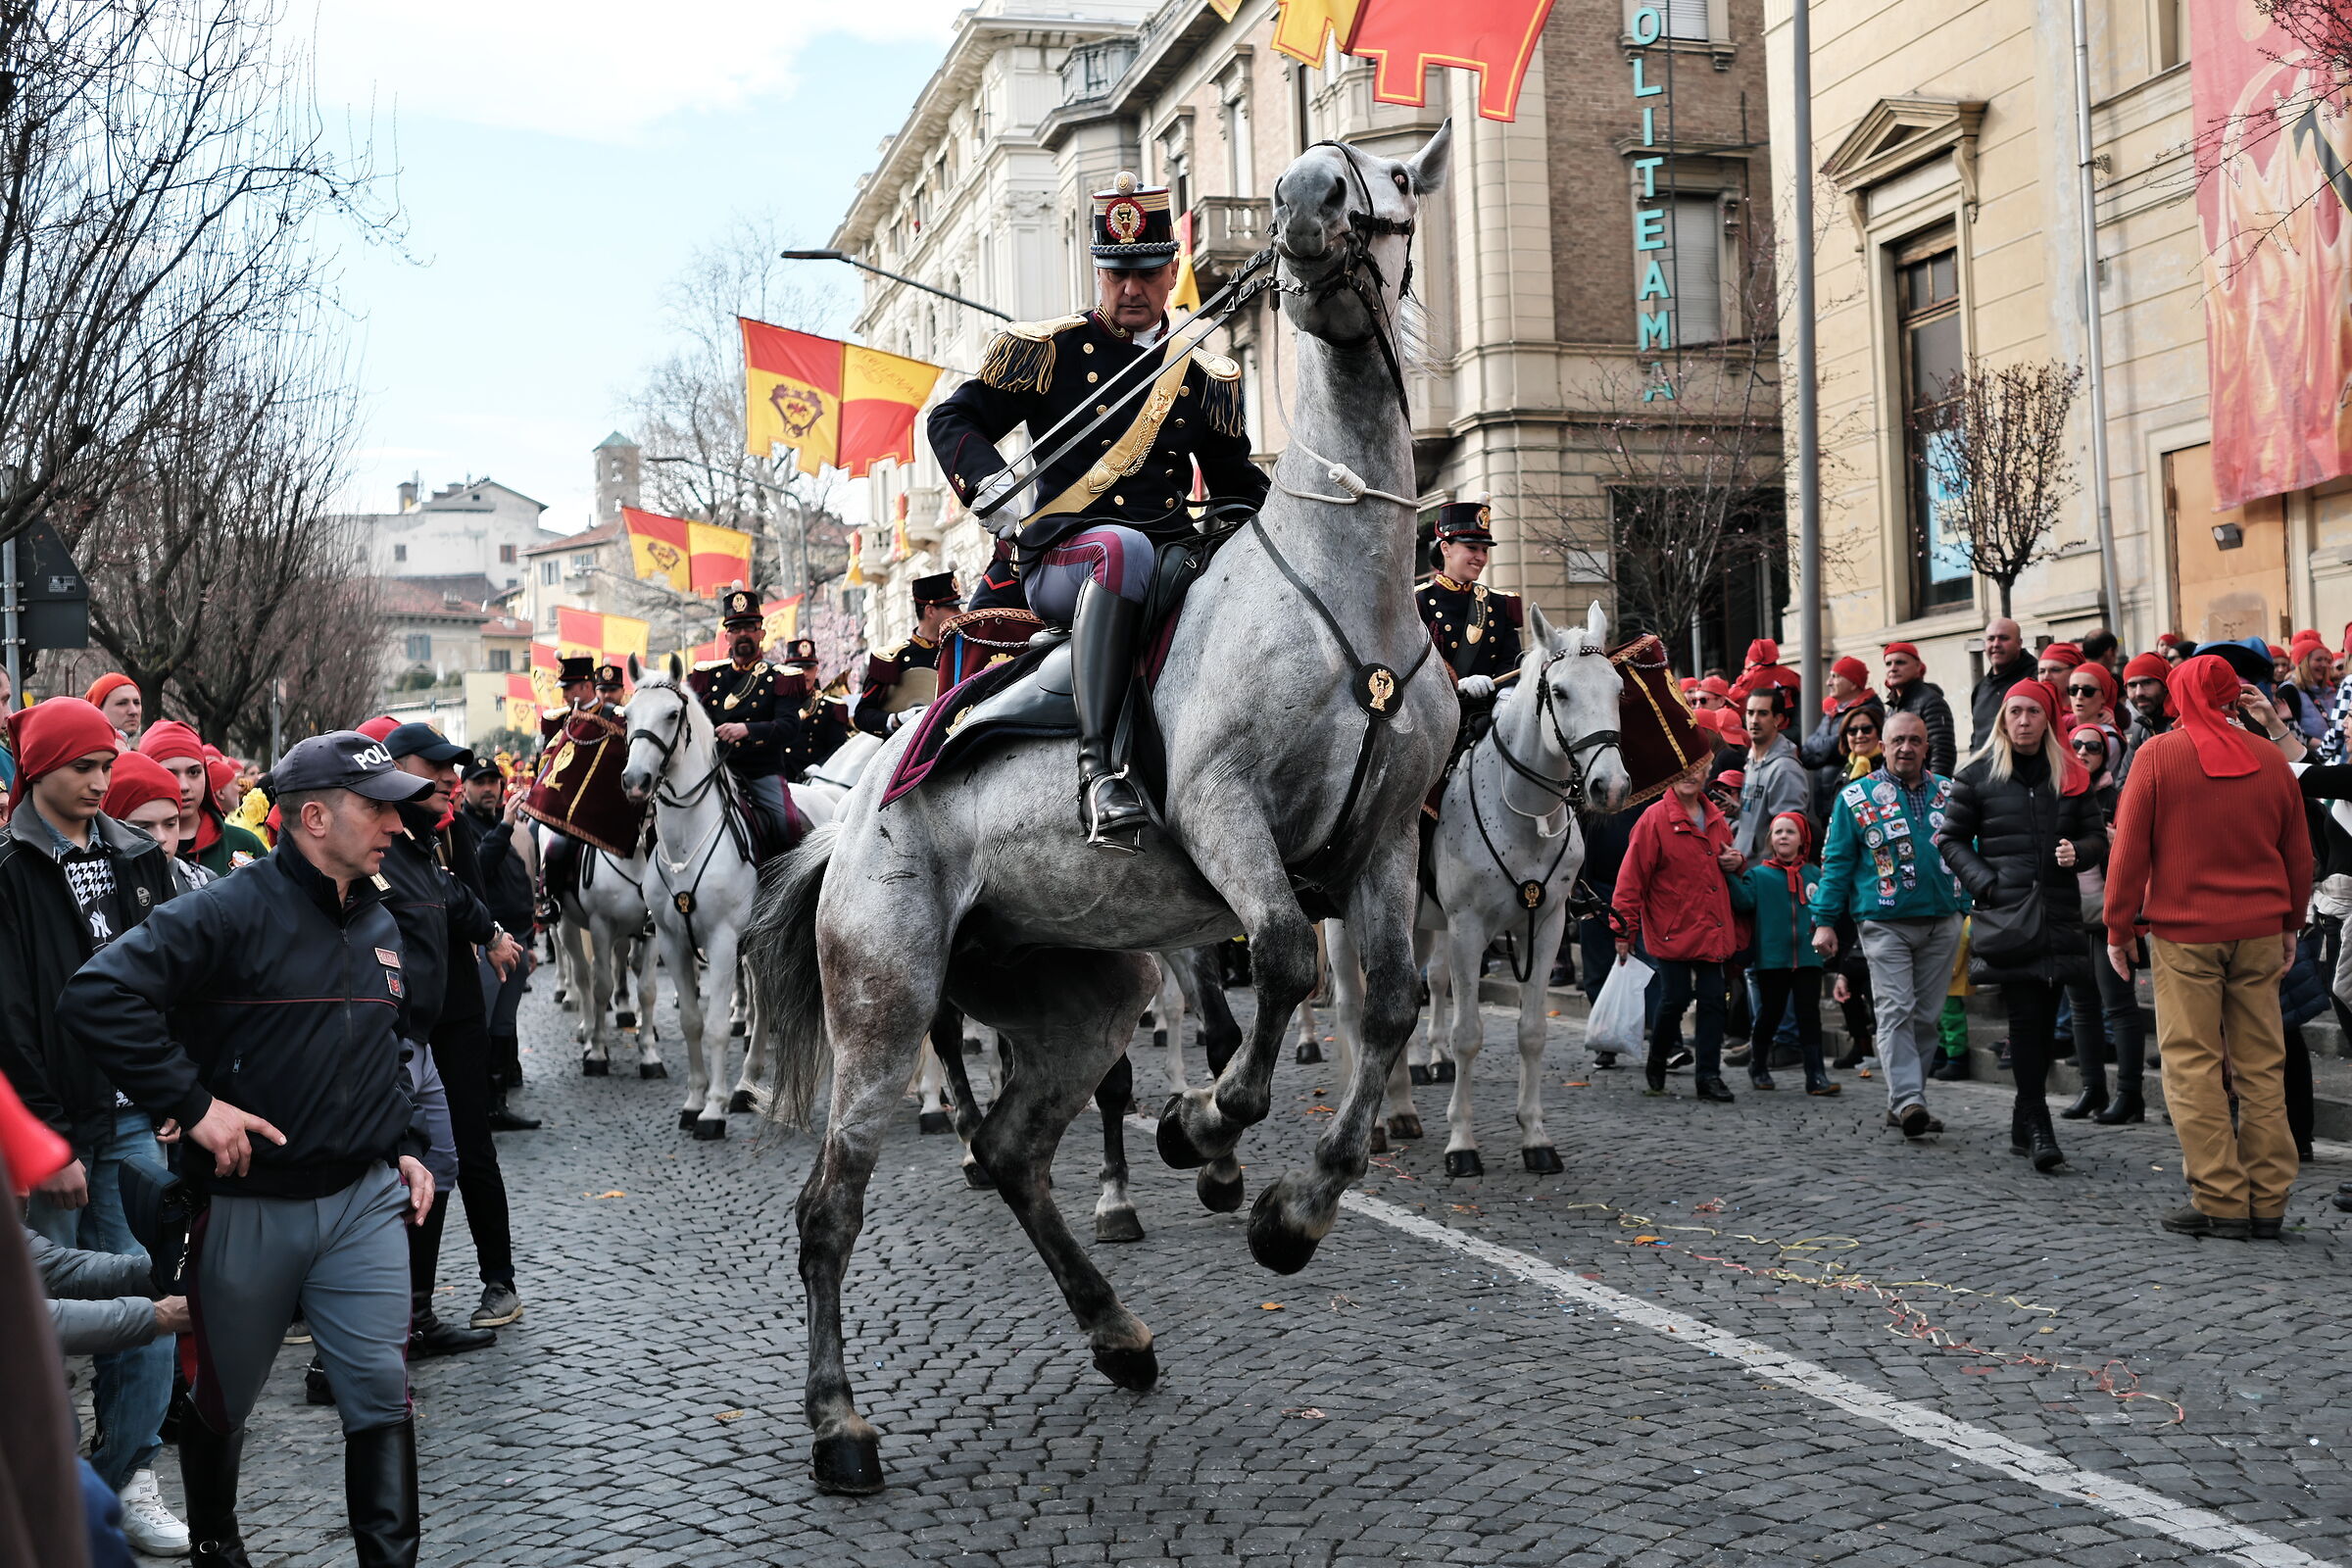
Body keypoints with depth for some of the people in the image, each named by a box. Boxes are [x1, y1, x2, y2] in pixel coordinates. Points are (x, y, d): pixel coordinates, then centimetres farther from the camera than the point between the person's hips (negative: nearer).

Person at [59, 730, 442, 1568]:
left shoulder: (378, 922, 9)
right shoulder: (231, 912, -16)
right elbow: (98, 996, -26)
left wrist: (405, 1146, 14)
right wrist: (193, 1104, -25)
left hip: (364, 1198, 5)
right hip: (248, 1207, -4)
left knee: (381, 1396, -2)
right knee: (222, 1397, 16)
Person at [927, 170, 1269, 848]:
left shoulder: (1207, 378, 20)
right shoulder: (1046, 350, 10)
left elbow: (1236, 481, 26)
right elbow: (954, 419, 9)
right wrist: (993, 488, -10)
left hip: (1173, 559, 5)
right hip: (1058, 557, -4)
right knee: (1123, 547, -39)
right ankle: (1096, 765, -48)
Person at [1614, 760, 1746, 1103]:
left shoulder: (1715, 820, 12)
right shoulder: (1654, 818, -8)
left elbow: (1726, 864, 30)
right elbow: (1632, 877, -10)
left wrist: (1737, 863, 5)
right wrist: (1625, 929, -12)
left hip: (1712, 930, 5)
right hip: (1671, 930, -5)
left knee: (1713, 1000, 2)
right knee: (1675, 998, -2)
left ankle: (1708, 1075, 9)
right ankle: (1656, 1063, 23)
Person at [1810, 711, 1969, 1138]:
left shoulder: (1949, 794, 11)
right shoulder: (1856, 798, 3)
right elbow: (1836, 862, 2)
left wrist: (1972, 910, 7)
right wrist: (1824, 921, -3)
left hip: (1943, 923, 3)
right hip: (1885, 923, -3)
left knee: (1926, 1015, 6)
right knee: (1895, 1011, -13)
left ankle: (1902, 1104, 13)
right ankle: (1908, 1100, -18)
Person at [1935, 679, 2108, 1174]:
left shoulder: (2070, 775, 12)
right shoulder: (1978, 774, 5)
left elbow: (2097, 835, 17)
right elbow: (1951, 838, 7)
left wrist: (2079, 852, -6)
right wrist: (1984, 883, -6)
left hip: (2059, 913, 3)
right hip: (2005, 914, -3)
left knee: (2044, 1018, 6)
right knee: (2026, 1016, -10)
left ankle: (2024, 1123, 17)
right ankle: (2036, 1123, -8)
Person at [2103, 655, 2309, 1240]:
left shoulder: (2156, 755, -4)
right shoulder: (2270, 759, 6)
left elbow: (2130, 851, -6)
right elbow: (2299, 852, 12)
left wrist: (2118, 929, 1)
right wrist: (2291, 923, 23)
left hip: (2183, 933, -4)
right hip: (2260, 931, 4)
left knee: (2193, 1066, -1)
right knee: (2262, 1066, 7)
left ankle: (2220, 1200, -3)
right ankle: (2267, 1201, 9)